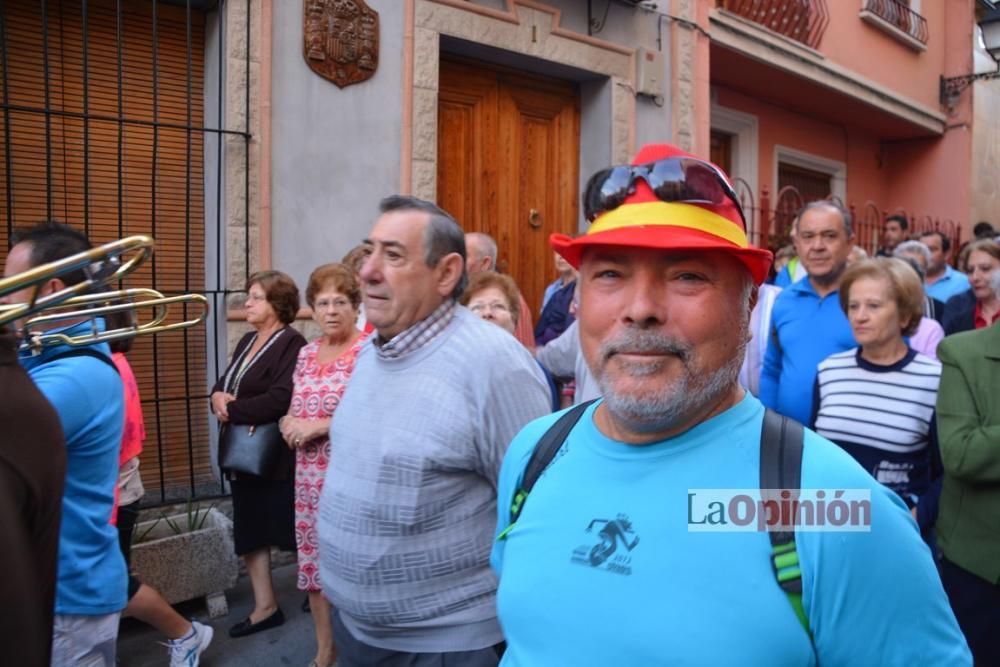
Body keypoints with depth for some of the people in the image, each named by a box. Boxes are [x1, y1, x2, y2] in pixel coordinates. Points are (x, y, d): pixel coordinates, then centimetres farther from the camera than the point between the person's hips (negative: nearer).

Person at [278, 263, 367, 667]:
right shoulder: (306, 354, 11)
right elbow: (292, 412, 19)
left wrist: (319, 426, -18)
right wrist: (291, 425, -4)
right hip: (309, 475, 7)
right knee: (313, 560, 15)